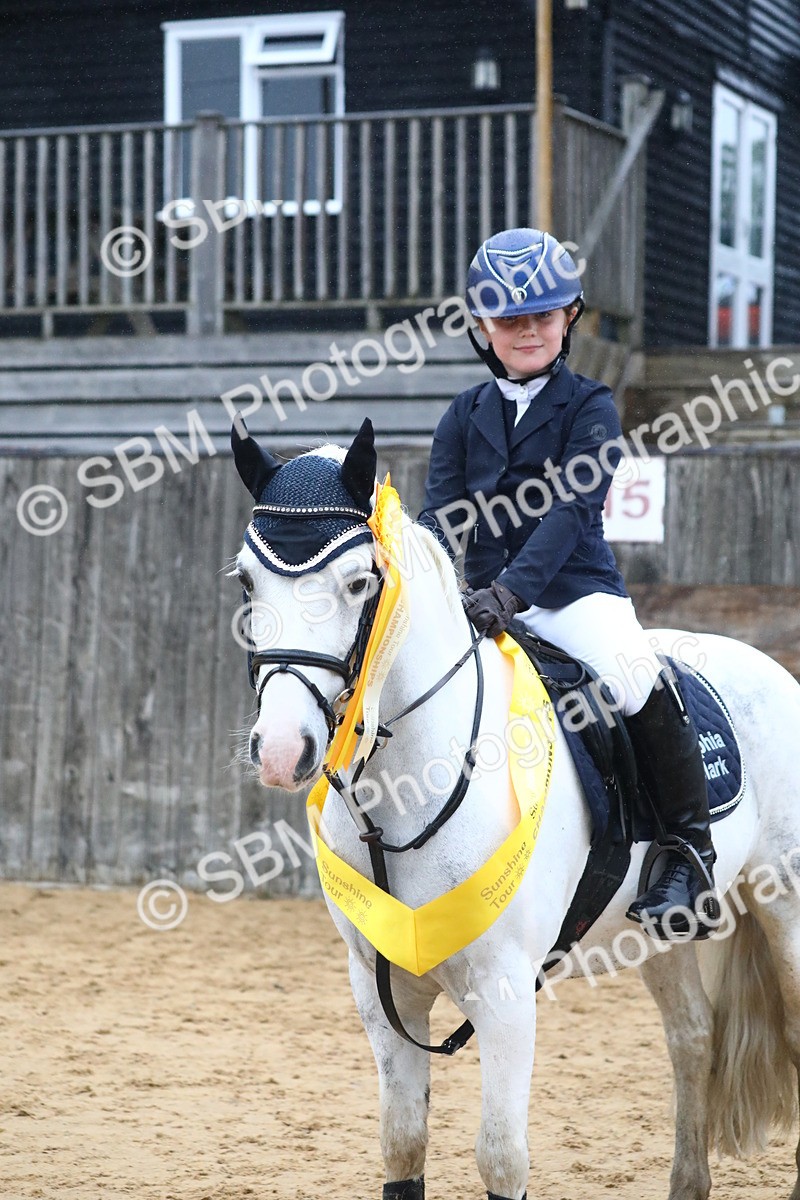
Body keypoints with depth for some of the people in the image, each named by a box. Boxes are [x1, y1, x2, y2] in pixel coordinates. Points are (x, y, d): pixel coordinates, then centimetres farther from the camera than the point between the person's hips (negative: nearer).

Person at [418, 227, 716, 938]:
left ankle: (689, 852, -15)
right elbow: (443, 518, 2)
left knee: (640, 680, -29)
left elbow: (567, 511, -16)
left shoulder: (590, 409, -2)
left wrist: (511, 588, -31)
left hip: (576, 592, -5)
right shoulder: (465, 417, 11)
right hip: (487, 603, 5)